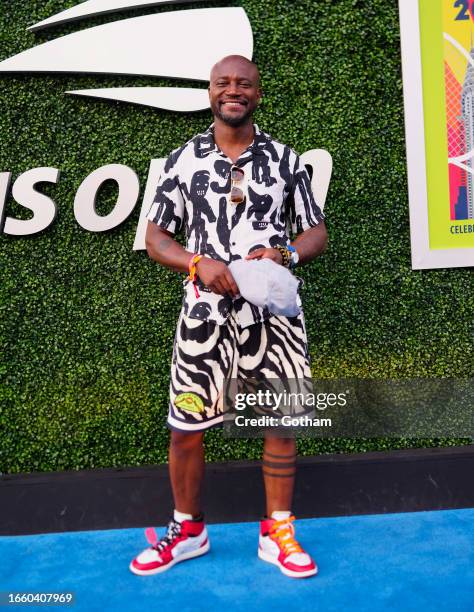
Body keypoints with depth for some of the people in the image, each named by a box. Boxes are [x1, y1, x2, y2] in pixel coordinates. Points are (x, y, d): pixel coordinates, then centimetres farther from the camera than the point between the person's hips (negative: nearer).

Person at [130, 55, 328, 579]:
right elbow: (155, 237, 5)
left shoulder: (285, 159, 6)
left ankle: (277, 533, 25)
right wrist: (200, 263, -14)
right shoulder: (182, 159, 5)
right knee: (185, 424, 4)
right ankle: (187, 530, 27)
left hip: (273, 310, 1)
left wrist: (284, 253, -15)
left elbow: (317, 232, 8)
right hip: (206, 310, 0)